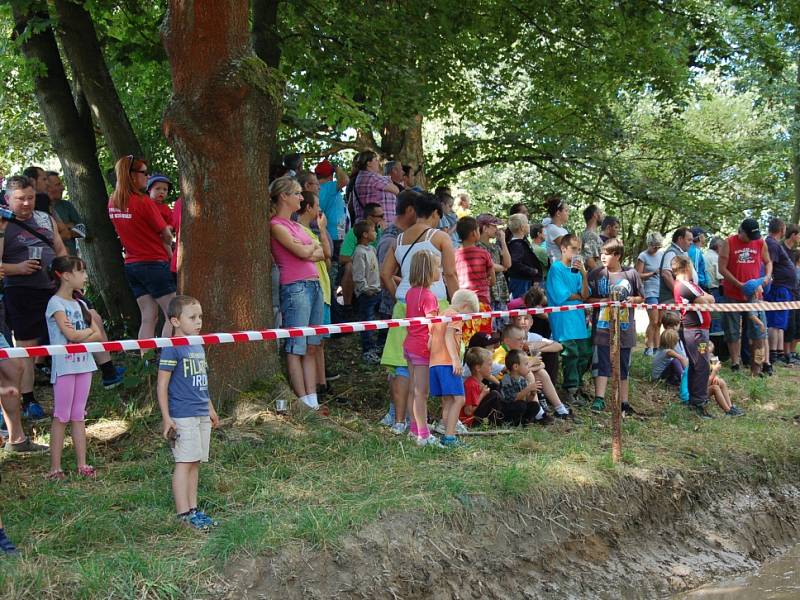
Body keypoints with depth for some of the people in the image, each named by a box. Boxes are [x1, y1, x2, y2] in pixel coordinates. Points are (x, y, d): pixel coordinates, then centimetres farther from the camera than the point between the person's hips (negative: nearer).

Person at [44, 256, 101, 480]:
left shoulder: (80, 304, 14)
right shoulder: (55, 303, -7)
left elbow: (98, 335, 7)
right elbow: (70, 334, -18)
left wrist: (80, 336, -10)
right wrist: (89, 330, -1)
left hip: (84, 364, 6)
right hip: (64, 366, -6)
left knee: (79, 416, 8)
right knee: (61, 417, -3)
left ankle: (82, 465, 11)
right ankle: (55, 468, 1)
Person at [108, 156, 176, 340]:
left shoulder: (112, 203, 5)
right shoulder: (143, 201, -16)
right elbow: (167, 235, -10)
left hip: (131, 263, 7)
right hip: (154, 263, -7)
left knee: (148, 318, 9)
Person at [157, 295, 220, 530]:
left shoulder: (198, 347, 14)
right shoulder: (172, 349, -11)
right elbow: (162, 385, -12)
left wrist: (210, 409, 28)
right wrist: (166, 418, -15)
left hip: (202, 416, 8)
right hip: (182, 417, -8)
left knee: (195, 463, 11)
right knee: (184, 463, -4)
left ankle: (193, 509, 18)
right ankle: (183, 513, 0)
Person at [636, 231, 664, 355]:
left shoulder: (661, 253, 14)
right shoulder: (643, 256, -3)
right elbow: (638, 276, -7)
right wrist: (653, 273, -12)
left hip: (662, 291, 6)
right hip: (650, 291, -6)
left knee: (659, 322, 4)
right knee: (654, 322, -10)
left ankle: (656, 348, 9)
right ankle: (648, 348, -2)